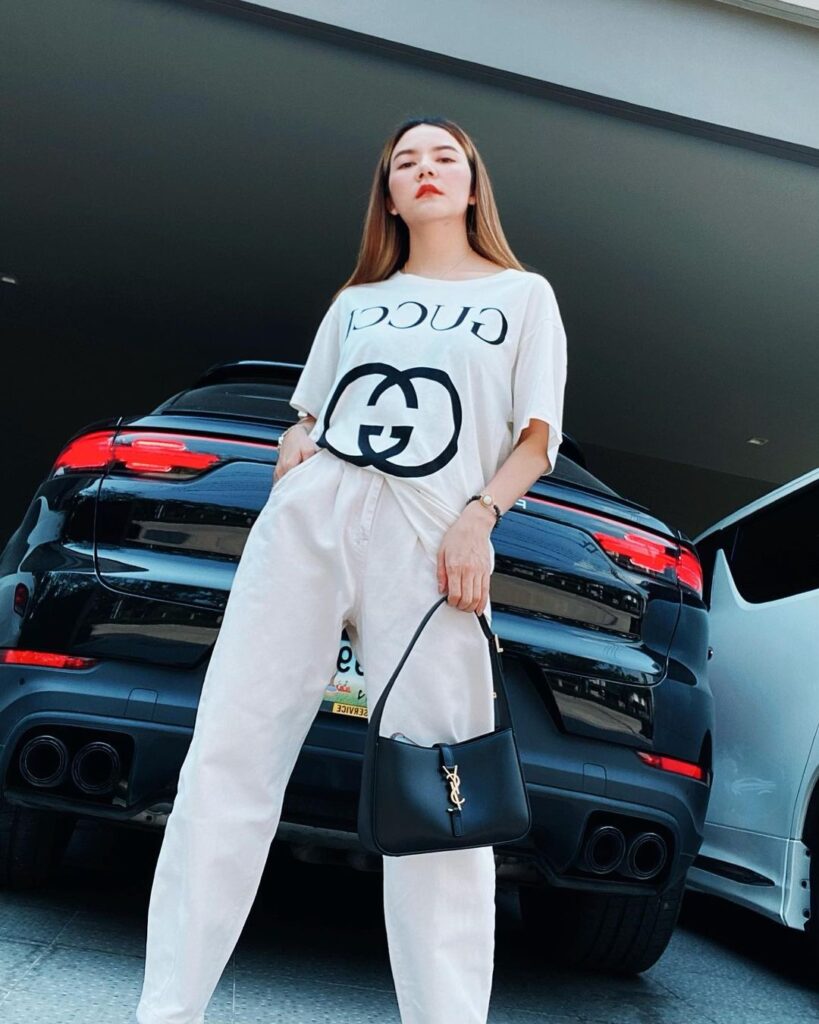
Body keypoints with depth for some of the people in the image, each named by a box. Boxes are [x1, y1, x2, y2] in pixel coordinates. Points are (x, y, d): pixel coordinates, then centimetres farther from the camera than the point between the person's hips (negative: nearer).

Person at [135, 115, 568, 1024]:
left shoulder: (523, 294, 16)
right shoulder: (356, 301, 24)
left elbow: (537, 436, 8)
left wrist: (478, 515, -10)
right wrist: (292, 453, 5)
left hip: (431, 541, -3)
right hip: (309, 515, 3)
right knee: (230, 752, -5)